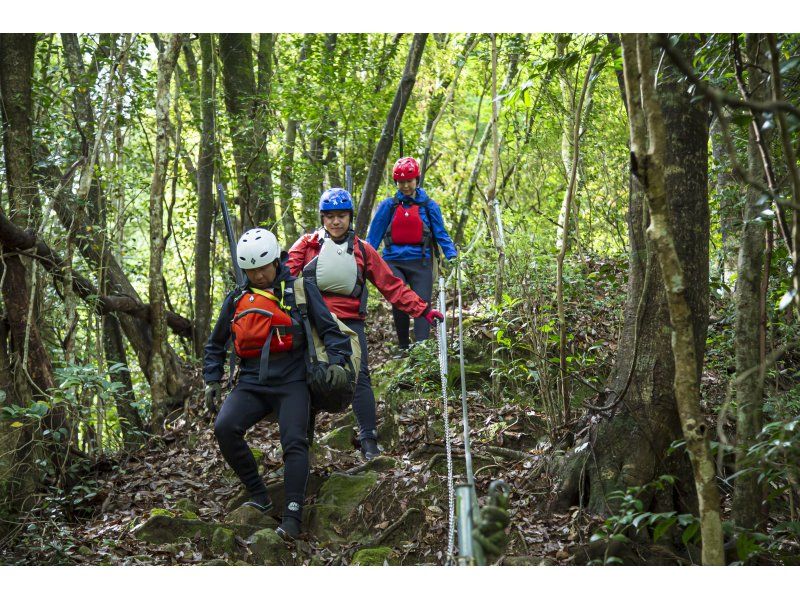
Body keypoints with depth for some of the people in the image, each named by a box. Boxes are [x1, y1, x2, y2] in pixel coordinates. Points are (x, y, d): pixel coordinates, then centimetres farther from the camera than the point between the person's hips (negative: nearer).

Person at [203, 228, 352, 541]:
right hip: (251, 383, 3)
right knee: (224, 427, -21)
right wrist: (212, 380, 16)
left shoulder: (299, 289, 4)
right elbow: (216, 344, 25)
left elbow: (329, 327, 4)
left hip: (291, 382, -3)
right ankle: (259, 496, -9)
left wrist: (337, 360, -12)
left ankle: (292, 518, -20)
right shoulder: (237, 298, 15)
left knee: (294, 442, -20)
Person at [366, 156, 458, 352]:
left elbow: (441, 234, 8)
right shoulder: (388, 206, 6)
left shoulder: (429, 206, 7)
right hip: (394, 262, -1)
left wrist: (452, 256, -5)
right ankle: (404, 348, -3)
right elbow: (373, 237, 10)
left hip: (420, 262, 1)